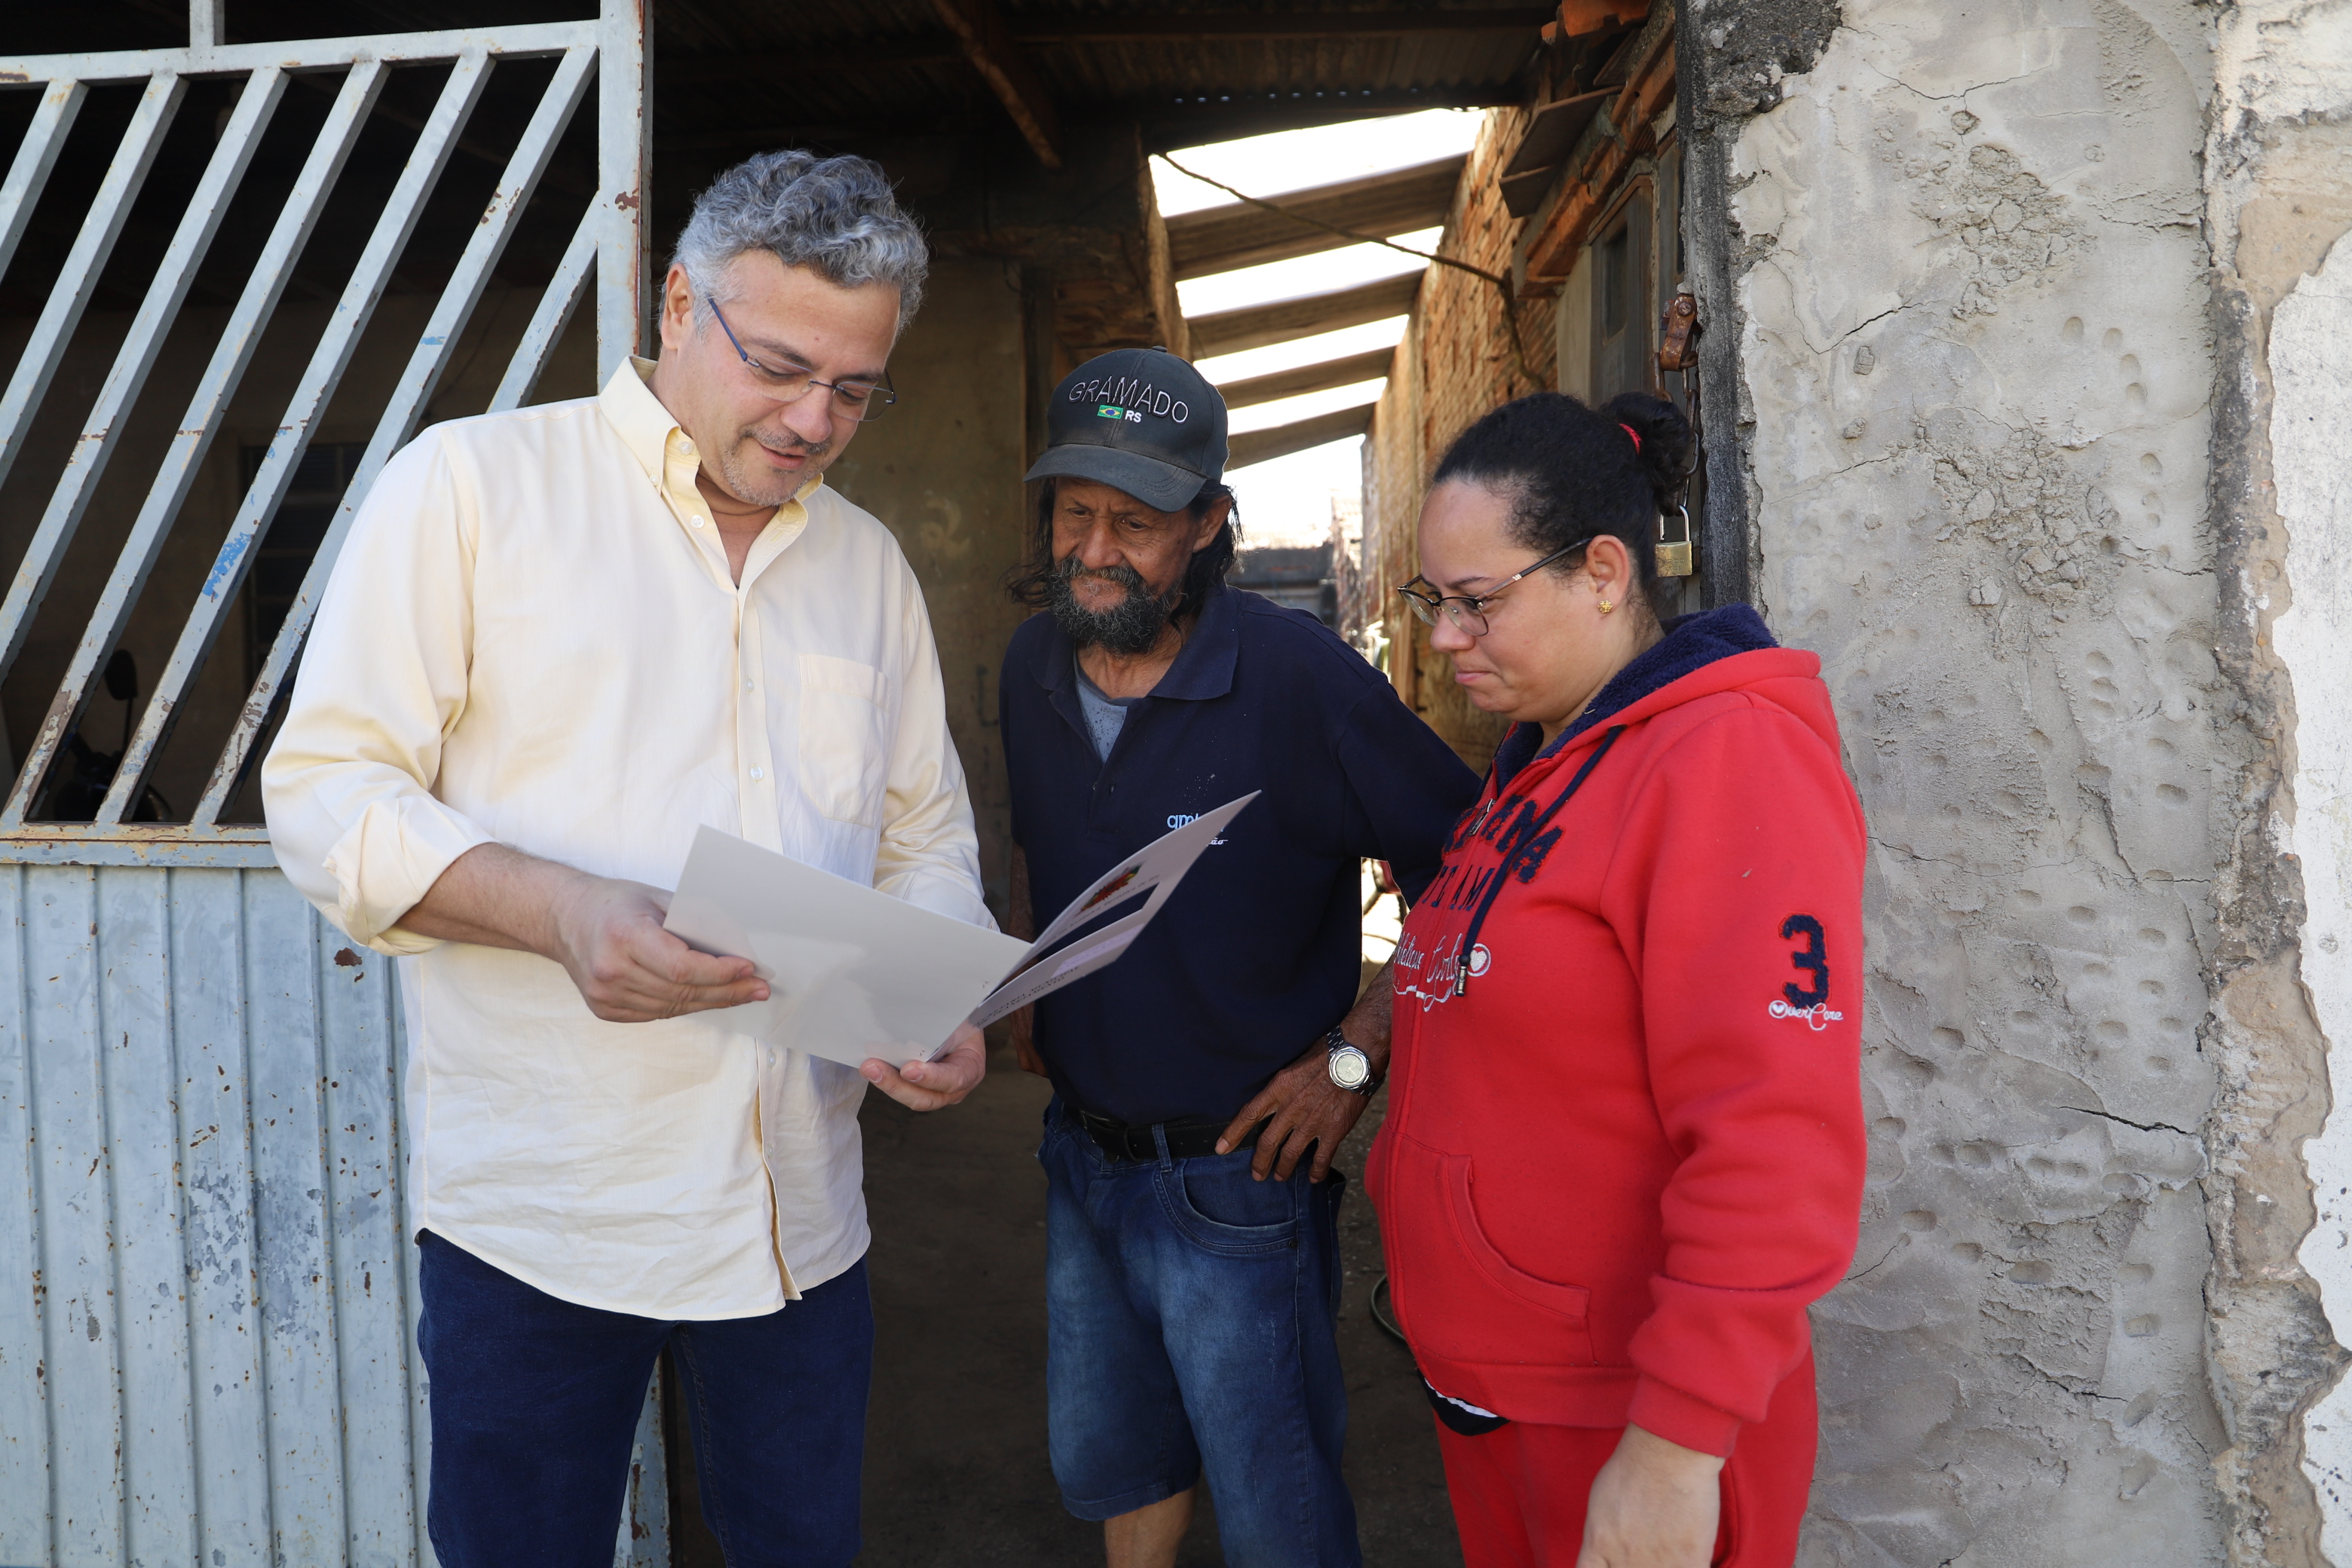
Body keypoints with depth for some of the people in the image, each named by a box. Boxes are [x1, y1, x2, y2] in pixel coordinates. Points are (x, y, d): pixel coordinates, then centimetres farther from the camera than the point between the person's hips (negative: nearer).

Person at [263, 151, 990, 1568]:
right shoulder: (474, 482, -4)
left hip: (802, 1219, 4)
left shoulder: (870, 563, 11)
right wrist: (553, 907, -25)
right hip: (536, 1218, -4)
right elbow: (327, 790, -8)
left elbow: (926, 838, 15)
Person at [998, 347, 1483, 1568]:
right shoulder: (1032, 667, 0)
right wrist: (1025, 994, 10)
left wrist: (1355, 1056, -17)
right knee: (1109, 1464, 25)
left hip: (1234, 1178, -6)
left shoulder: (1302, 678, -21)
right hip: (1080, 1152, 6)